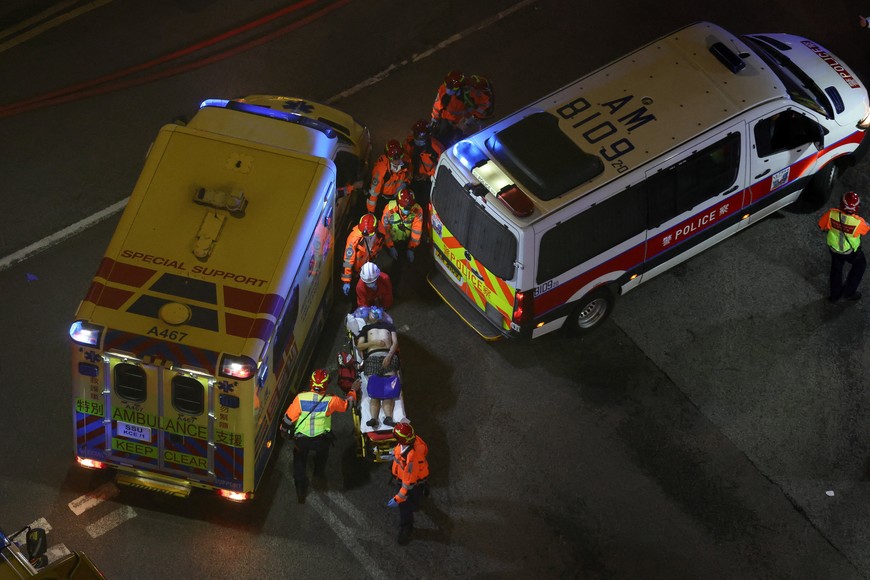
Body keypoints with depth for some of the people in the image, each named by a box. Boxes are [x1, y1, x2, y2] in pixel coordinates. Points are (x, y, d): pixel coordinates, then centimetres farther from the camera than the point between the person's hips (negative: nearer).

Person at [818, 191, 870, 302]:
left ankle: (835, 294, 44)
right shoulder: (858, 222, -36)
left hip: (834, 247, 3)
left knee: (836, 268, 29)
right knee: (860, 265, 28)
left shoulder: (832, 214, -30)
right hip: (851, 251, -3)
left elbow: (821, 226, -11)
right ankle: (849, 291, 36)